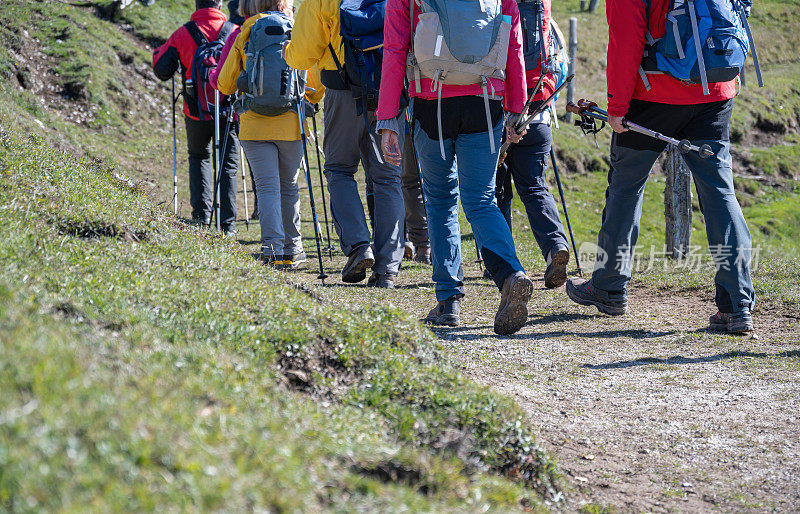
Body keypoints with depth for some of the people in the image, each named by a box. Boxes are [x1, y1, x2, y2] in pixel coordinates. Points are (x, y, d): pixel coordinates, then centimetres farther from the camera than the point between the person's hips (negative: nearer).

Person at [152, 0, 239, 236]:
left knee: (199, 157, 22)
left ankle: (202, 215, 11)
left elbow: (162, 71, -1)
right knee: (228, 165, 7)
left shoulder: (183, 33, -2)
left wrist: (158, 51, 19)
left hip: (196, 110, 1)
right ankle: (228, 224, 0)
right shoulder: (235, 32, -1)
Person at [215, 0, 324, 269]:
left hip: (254, 126, 0)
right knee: (289, 187, 14)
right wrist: (309, 98, 31)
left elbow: (224, 84, 6)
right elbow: (317, 84, 9)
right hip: (290, 125, 0)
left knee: (267, 187, -3)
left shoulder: (244, 37, 5)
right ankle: (291, 249, 18)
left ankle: (272, 246, -19)